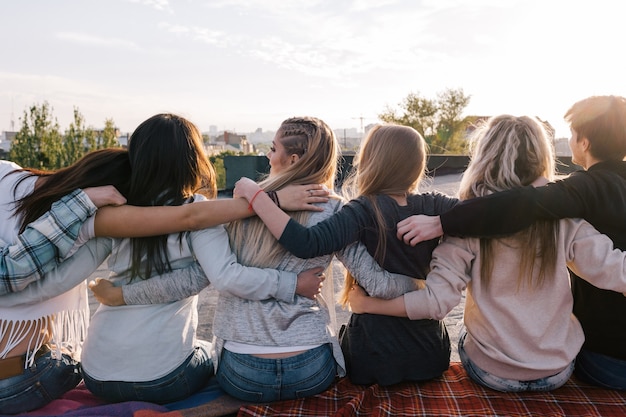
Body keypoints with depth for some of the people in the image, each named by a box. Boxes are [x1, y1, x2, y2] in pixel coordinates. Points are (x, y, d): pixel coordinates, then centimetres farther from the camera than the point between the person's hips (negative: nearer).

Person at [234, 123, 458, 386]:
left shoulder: (365, 210, -22)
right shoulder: (432, 206, -10)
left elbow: (305, 244, -35)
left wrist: (254, 195, -29)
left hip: (375, 355, -3)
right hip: (432, 352, 4)